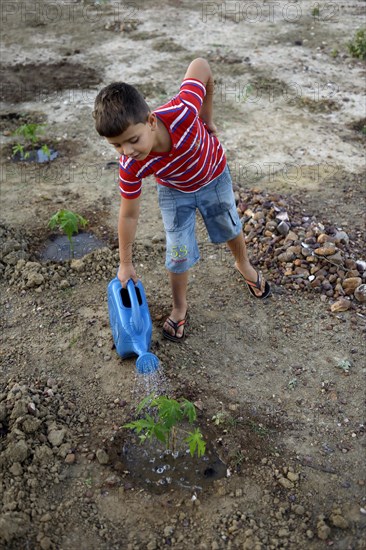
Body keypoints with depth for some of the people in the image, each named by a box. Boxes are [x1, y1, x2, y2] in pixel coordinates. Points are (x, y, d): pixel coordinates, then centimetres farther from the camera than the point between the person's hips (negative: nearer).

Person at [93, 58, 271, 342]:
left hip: (214, 175, 1)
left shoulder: (182, 112, -45)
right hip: (175, 192, 0)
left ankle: (244, 265, 55)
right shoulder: (131, 166, -36)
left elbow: (201, 66, -27)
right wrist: (125, 264, -11)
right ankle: (180, 307, 28)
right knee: (180, 254, -1)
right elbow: (129, 215, -21)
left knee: (231, 227, 21)